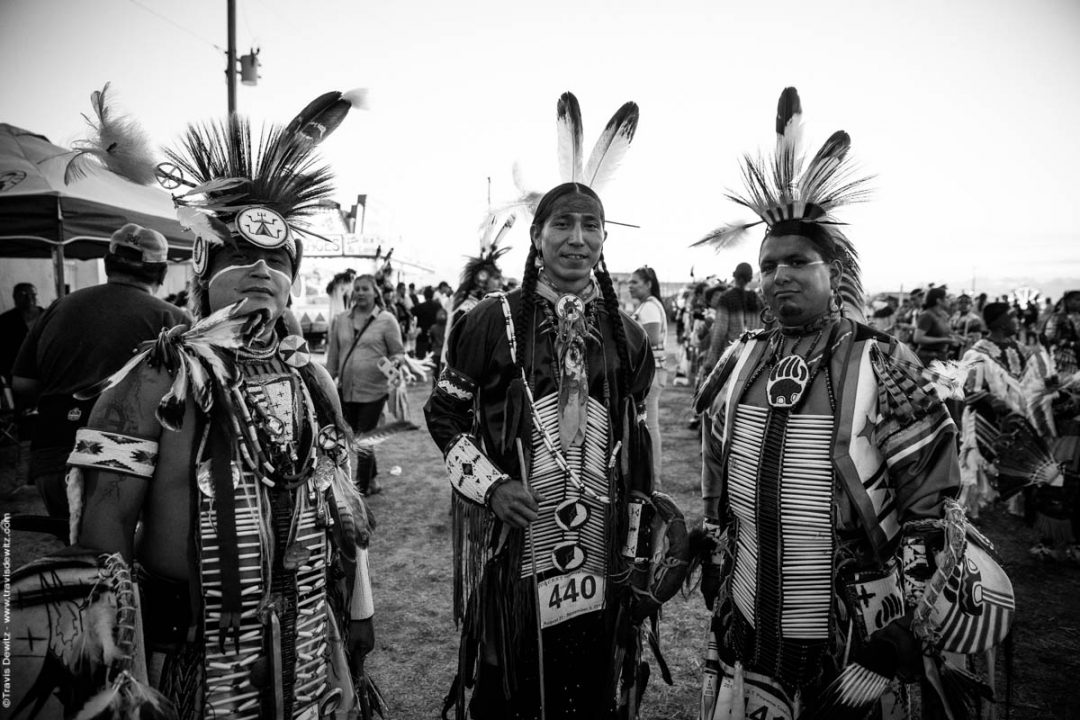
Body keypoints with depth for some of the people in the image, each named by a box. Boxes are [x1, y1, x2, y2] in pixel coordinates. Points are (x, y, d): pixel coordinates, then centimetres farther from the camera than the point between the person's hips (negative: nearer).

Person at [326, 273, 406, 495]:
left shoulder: (386, 320, -5)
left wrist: (393, 362, -23)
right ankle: (372, 479, 34)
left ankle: (363, 487, 17)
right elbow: (333, 356, 12)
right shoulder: (340, 321, 8)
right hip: (346, 391, 5)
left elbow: (398, 352, -1)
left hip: (373, 391, -5)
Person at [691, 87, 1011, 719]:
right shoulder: (741, 364, 0)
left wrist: (902, 620, -9)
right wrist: (716, 571, 13)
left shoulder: (882, 368, -12)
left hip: (855, 643, -3)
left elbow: (934, 509, -8)